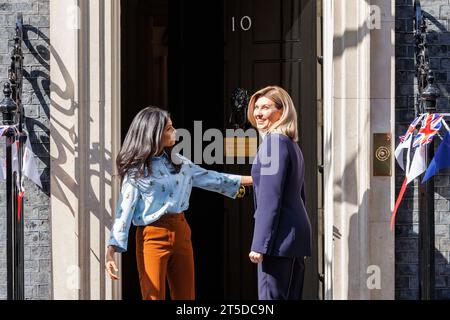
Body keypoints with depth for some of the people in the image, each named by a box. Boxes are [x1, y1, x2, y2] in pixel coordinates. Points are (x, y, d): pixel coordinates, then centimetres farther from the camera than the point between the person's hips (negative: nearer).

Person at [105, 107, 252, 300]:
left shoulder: (178, 162, 11)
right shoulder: (136, 170, -6)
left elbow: (209, 178, 20)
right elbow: (124, 211, -10)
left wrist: (250, 180, 22)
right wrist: (111, 250, -20)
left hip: (181, 233, 6)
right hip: (153, 237, -6)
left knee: (186, 296, 8)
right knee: (154, 296, -3)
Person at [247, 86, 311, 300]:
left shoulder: (274, 142, -11)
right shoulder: (292, 144, 18)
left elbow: (270, 199, -17)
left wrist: (259, 244, -18)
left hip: (281, 235, -10)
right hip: (298, 232, 10)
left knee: (271, 297, -9)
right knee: (291, 297, 12)